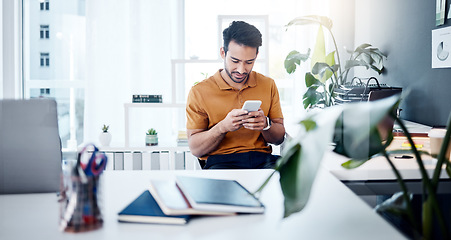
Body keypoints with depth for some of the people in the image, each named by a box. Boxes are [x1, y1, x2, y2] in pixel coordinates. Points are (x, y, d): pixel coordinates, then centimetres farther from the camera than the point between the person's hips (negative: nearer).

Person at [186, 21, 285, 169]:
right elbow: (195, 149, 0)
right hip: (220, 162, -4)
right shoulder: (199, 92, 2)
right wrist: (223, 127, -17)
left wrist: (265, 125, -9)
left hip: (262, 159, 4)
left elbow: (279, 138, 14)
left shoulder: (268, 86, 13)